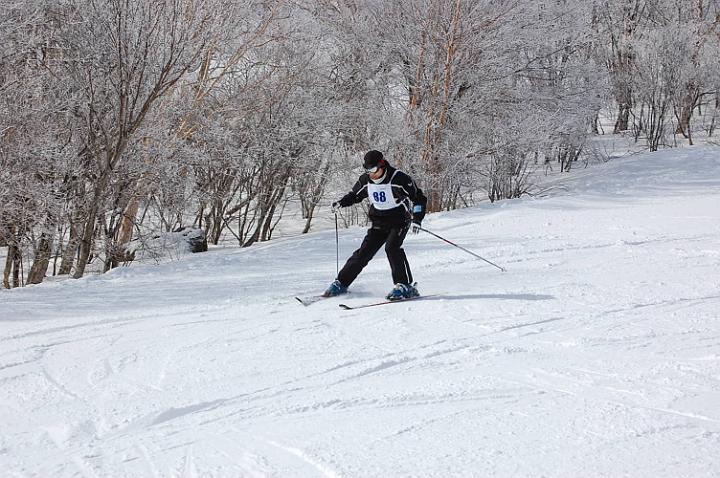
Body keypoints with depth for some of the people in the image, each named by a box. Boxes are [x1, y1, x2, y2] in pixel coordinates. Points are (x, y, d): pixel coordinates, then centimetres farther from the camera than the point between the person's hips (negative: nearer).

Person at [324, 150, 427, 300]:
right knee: (363, 252, -2)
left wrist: (416, 219, -25)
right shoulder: (365, 180, -5)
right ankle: (341, 283, 7)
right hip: (379, 223, 5)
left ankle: (405, 286, -23)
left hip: (399, 221, -5)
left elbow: (419, 198, -14)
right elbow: (354, 195, 16)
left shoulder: (399, 179, -21)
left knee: (392, 247, -28)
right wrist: (340, 203, -3)